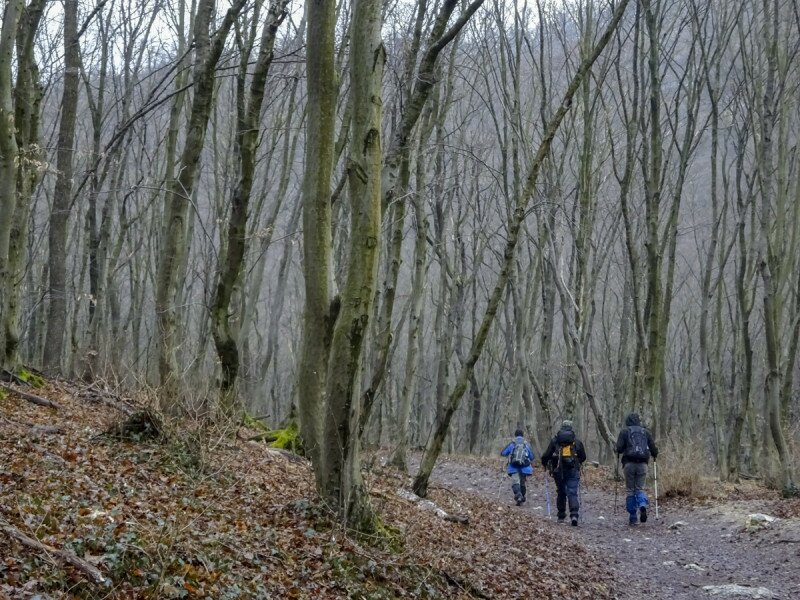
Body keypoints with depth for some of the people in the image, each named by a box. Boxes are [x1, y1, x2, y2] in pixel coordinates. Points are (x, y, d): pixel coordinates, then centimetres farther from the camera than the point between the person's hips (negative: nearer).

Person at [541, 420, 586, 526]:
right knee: (572, 493, -3)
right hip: (573, 471, -1)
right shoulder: (577, 442, 4)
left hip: (558, 471, 1)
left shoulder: (555, 441, 1)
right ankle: (574, 515, -20)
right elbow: (583, 457, 11)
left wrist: (544, 463, 19)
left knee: (561, 493, 15)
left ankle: (561, 516, 19)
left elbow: (547, 455, -1)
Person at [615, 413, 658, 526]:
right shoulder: (645, 432, 12)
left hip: (629, 463, -2)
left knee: (630, 490, 7)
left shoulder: (625, 431, 5)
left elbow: (619, 448, -5)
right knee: (640, 488, 11)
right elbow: (653, 448, 8)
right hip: (642, 464, 2)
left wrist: (620, 452, 18)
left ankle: (633, 518, 6)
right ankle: (642, 506, -21)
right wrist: (654, 455, 29)